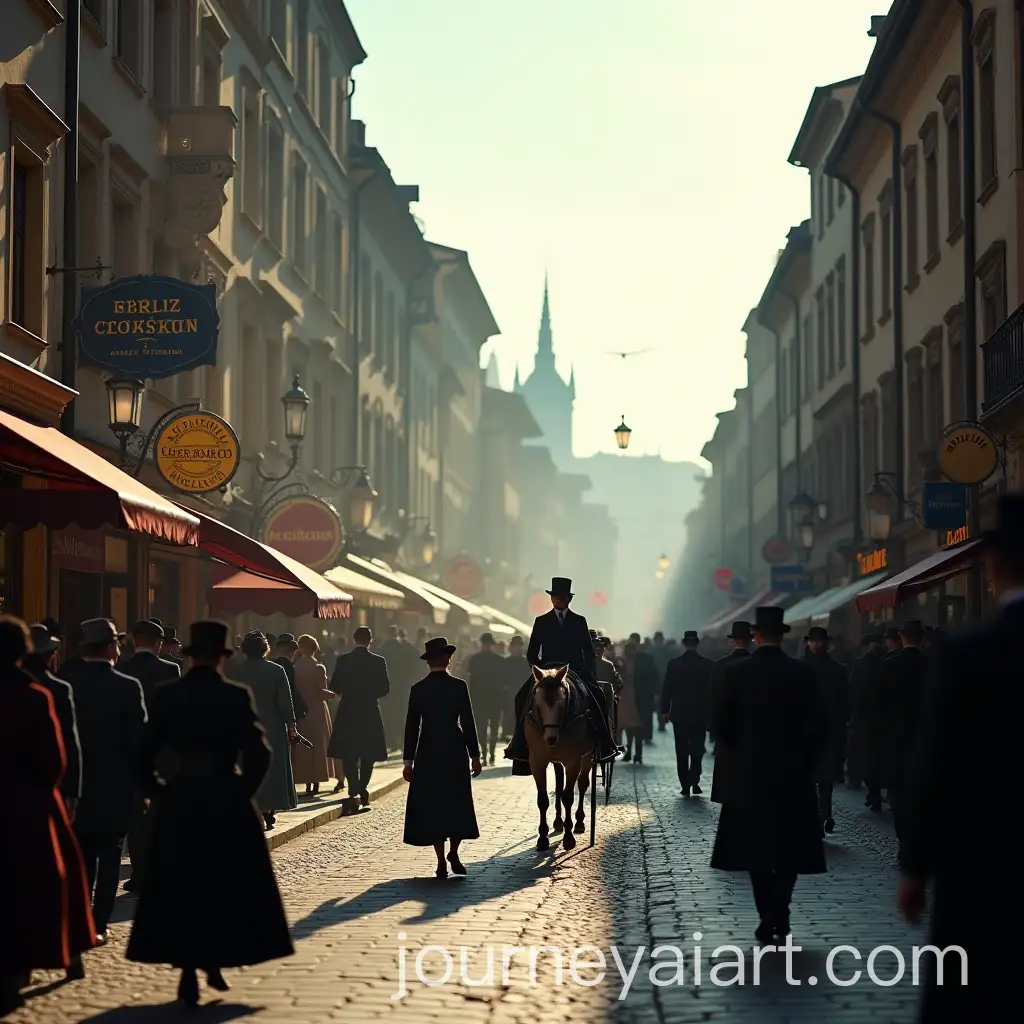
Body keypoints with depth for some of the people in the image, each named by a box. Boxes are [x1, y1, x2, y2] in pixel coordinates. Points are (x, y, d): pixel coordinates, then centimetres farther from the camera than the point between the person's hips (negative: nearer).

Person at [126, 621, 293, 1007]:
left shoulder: (166, 696, -2)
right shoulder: (237, 696, -7)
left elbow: (145, 752, -3)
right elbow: (259, 752, -12)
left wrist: (158, 790, 8)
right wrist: (243, 791, 0)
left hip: (178, 803, 1)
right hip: (227, 801, -1)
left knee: (180, 890, 7)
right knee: (229, 888, 14)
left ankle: (188, 973, 2)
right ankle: (216, 962, 13)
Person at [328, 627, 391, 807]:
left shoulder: (343, 660, -4)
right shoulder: (378, 661, -5)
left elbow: (335, 686, -3)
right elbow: (385, 688, -4)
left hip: (347, 712, 0)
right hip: (370, 713, 0)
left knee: (348, 755, 3)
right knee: (368, 755, 14)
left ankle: (354, 791, -12)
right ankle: (363, 789, 13)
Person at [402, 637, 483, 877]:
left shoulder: (418, 689, -1)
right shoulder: (459, 686, -5)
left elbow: (412, 727, 1)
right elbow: (468, 723, -5)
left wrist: (408, 760, 5)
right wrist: (475, 755, 3)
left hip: (427, 755, 1)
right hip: (456, 752, -1)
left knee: (431, 807, 5)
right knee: (457, 805, 12)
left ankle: (441, 862, 2)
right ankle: (453, 855, 7)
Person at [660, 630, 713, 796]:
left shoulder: (674, 663, -5)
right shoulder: (707, 664, -5)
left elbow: (667, 689, -3)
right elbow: (712, 689, -1)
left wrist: (665, 711, 5)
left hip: (679, 714, 0)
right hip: (700, 714, 0)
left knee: (682, 752, 6)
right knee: (697, 749, 8)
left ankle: (685, 786, 4)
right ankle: (694, 782, -7)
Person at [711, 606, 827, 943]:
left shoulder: (737, 672, -5)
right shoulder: (801, 673, -5)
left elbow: (721, 722, -4)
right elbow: (818, 725, -6)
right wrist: (805, 760, 8)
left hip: (748, 771, 0)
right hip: (793, 771, 0)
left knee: (756, 845, 8)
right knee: (790, 848, 9)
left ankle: (769, 916, 3)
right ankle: (778, 912, -7)